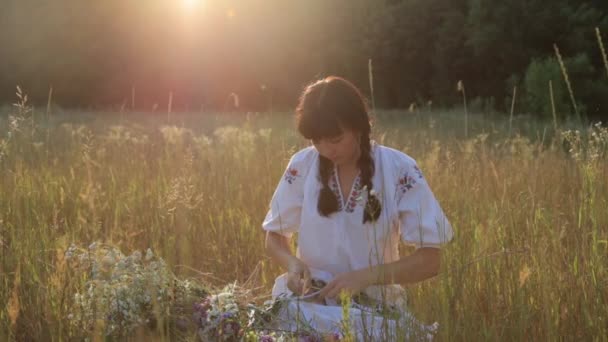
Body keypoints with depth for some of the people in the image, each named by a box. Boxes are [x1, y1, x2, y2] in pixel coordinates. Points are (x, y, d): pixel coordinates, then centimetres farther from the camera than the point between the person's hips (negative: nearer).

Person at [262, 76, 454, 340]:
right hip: (309, 302, 2)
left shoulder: (399, 171, -10)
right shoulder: (302, 166, -3)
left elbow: (429, 260, -9)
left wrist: (366, 276, -22)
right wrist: (292, 263, -13)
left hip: (374, 309, -2)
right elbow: (274, 238, 10)